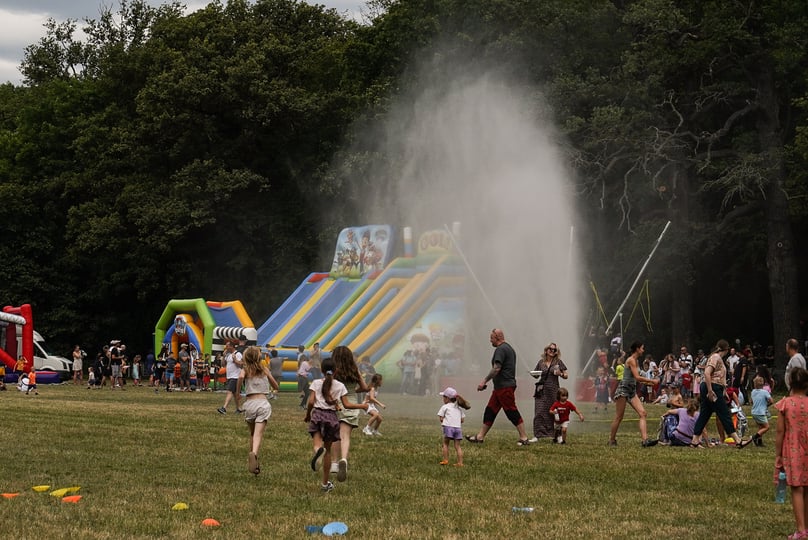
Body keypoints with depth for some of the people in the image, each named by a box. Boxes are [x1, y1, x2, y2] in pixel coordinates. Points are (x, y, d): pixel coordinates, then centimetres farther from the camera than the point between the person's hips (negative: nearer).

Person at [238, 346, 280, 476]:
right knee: (258, 434, -12)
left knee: (252, 433, 22)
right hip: (263, 403, -1)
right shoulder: (265, 370, 11)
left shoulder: (245, 369, 6)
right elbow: (276, 386, 20)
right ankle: (254, 454, -39)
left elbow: (241, 376, -20)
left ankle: (253, 458, 19)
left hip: (249, 403, 1)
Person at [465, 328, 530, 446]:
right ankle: (480, 436, 15)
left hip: (504, 387, -11)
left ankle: (524, 438, -6)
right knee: (490, 410, 12)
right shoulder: (509, 348, 19)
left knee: (512, 412, -8)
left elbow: (496, 369, -22)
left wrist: (484, 381, -18)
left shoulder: (501, 349, -13)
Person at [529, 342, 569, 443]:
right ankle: (537, 435, -9)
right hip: (541, 390, 1)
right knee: (539, 412, -7)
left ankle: (554, 435, 14)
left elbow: (566, 375, 5)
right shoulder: (541, 362, 10)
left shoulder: (558, 362, 4)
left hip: (552, 390, -1)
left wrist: (560, 374, -16)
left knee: (551, 413, 2)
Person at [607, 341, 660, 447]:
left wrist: (647, 382, 11)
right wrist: (651, 381, -14)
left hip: (632, 390, 9)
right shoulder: (631, 360, -13)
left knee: (642, 413, -7)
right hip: (623, 389, -9)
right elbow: (637, 377, -20)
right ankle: (611, 440, 12)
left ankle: (645, 440, -16)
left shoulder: (636, 360, 15)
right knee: (619, 417, -1)